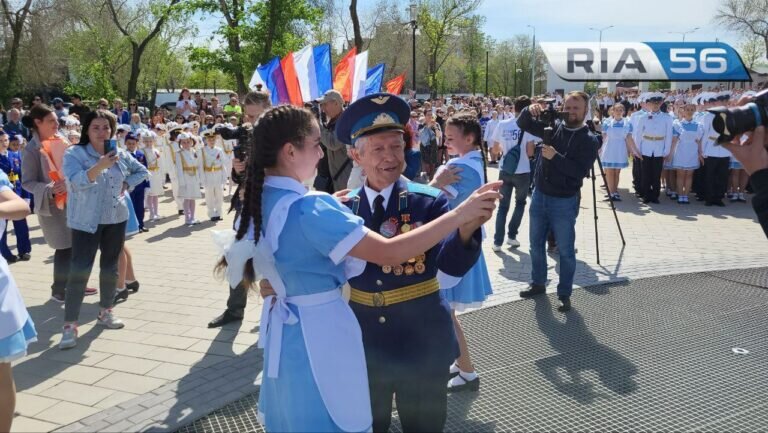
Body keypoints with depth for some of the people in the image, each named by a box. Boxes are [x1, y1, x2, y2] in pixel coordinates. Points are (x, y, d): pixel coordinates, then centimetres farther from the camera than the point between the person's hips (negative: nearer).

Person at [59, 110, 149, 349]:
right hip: (86, 221, -5)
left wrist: (126, 185, 3)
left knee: (110, 267, 14)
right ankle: (70, 325, -7)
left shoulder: (120, 154, 6)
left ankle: (106, 312, 31)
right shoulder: (75, 153, -9)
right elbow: (76, 182, -26)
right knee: (80, 270, -11)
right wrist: (100, 166, -38)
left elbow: (142, 171, 20)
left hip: (116, 219, 5)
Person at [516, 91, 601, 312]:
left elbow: (580, 171, -21)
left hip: (565, 201, -5)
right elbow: (523, 125, 3)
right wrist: (529, 111, -17)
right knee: (536, 244, 16)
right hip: (540, 195, 5)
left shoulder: (590, 140, -10)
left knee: (565, 250, 4)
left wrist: (555, 157, -28)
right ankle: (538, 283, 33)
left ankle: (565, 295, 15)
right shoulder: (553, 127, 3)